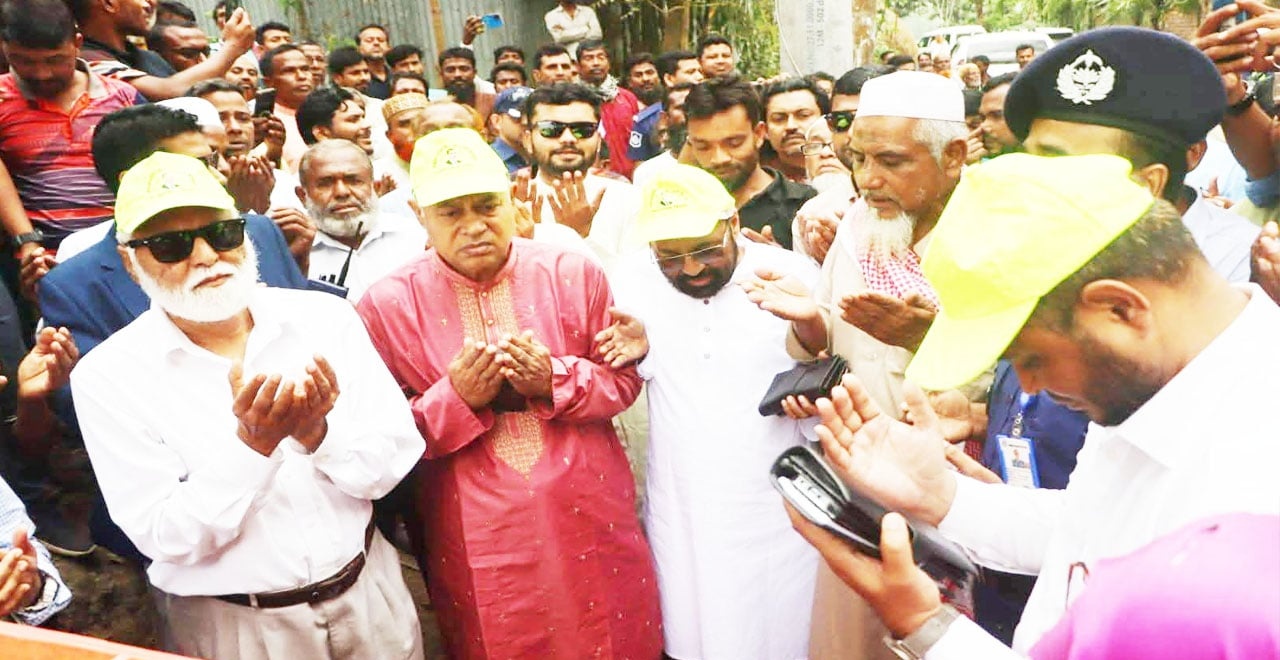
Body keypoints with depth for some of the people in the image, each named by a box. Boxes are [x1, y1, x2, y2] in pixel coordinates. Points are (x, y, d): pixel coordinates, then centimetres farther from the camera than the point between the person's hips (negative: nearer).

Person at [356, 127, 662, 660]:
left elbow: (624, 380, 1)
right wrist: (456, 399, -20)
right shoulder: (388, 306, -6)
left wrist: (554, 380, -17)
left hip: (590, 522, 1)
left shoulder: (573, 274, -3)